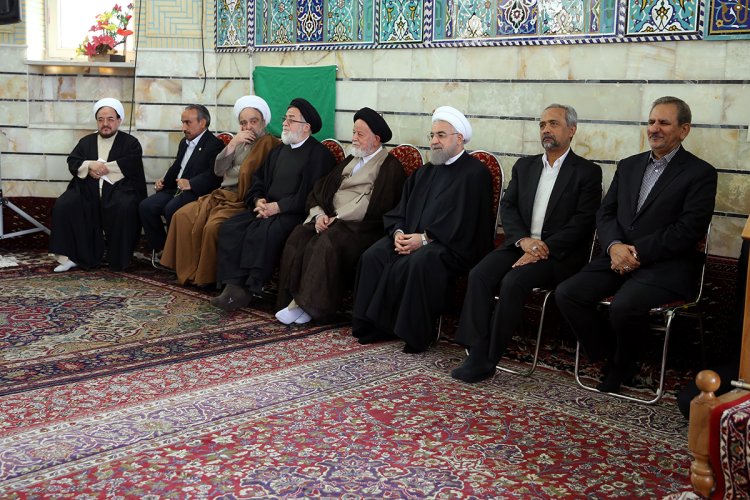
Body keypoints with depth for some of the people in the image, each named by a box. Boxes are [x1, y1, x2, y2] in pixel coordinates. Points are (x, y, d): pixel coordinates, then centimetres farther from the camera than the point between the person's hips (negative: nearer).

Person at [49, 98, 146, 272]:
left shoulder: (131, 143, 10)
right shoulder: (86, 142, 22)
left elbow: (130, 166, -8)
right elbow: (72, 162, 11)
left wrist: (99, 167, -7)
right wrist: (90, 165, -10)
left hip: (118, 188, -4)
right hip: (87, 189, 4)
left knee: (125, 207, -36)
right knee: (63, 205, -21)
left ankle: (120, 259, -20)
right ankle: (70, 257, -16)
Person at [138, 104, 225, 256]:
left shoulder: (215, 144, -7)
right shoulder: (184, 143, 22)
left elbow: (214, 174, -19)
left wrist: (191, 184, -29)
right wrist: (163, 181, 10)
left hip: (196, 192, -8)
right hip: (175, 189, 8)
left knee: (171, 209, -33)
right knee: (145, 206, -14)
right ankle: (160, 248, -1)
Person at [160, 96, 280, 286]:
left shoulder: (270, 145, -5)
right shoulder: (240, 142, 20)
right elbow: (218, 170, 10)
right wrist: (232, 144, -1)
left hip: (243, 201, -8)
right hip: (222, 195, 8)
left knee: (213, 226, -30)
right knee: (182, 216, -7)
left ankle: (208, 277, -12)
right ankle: (189, 271, -4)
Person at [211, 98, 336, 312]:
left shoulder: (320, 154, -3)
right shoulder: (278, 150, 22)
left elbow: (308, 195, -12)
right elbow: (259, 180, 23)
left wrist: (277, 206, -15)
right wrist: (259, 200, 1)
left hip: (294, 214, -7)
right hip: (266, 209, 7)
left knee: (261, 234, -33)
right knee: (229, 228, -17)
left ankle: (248, 291, -22)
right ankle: (233, 286, -23)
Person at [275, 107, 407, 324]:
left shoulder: (390, 166, 0)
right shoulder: (350, 160, 24)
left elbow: (376, 207, -12)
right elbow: (320, 190, 19)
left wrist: (337, 219, -13)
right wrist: (319, 215, -2)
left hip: (360, 226, -6)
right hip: (331, 219, 7)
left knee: (328, 242, -34)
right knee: (298, 237, -21)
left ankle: (307, 303, -27)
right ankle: (293, 298, -22)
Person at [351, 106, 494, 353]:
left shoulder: (475, 173, -3)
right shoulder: (425, 173, 21)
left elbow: (464, 222, -14)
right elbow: (401, 209, 17)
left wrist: (425, 238, -18)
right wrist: (398, 232, -5)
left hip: (451, 245, -7)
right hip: (411, 237, 7)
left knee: (419, 263, -36)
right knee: (373, 256, -15)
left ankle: (414, 334, -22)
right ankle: (374, 325, -9)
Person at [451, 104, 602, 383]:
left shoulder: (587, 172, 2)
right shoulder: (524, 166, 18)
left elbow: (583, 222, -8)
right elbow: (507, 207, 9)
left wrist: (545, 248, -19)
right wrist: (523, 240, -11)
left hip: (559, 254, -5)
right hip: (520, 245, 5)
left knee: (513, 282, -30)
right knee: (479, 275, -23)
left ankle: (489, 360, -21)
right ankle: (477, 353, -23)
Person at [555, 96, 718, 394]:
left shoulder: (700, 173, -1)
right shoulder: (628, 166, 18)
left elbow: (689, 230, -10)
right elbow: (605, 213, 13)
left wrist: (636, 253, -15)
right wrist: (614, 246, -9)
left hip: (664, 266, -6)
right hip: (618, 257, 6)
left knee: (623, 306, -32)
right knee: (566, 293, -16)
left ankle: (621, 366, -1)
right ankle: (606, 357, 2)